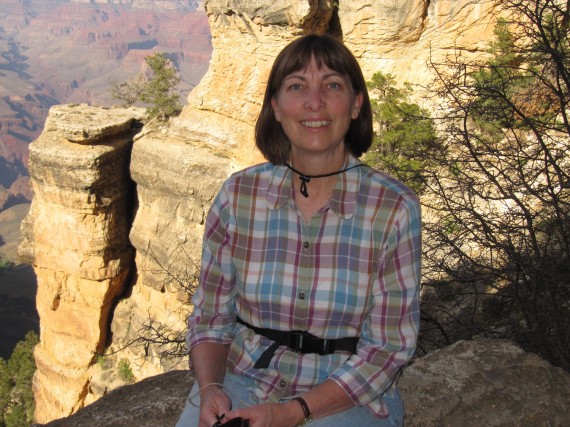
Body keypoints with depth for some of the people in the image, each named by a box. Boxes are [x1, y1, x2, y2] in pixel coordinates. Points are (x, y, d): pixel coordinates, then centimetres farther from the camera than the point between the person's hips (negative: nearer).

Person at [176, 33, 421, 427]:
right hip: (242, 384, 2)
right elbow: (210, 317, 4)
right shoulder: (238, 196, -5)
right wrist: (210, 390, -15)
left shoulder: (395, 208, -11)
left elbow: (390, 345, -8)